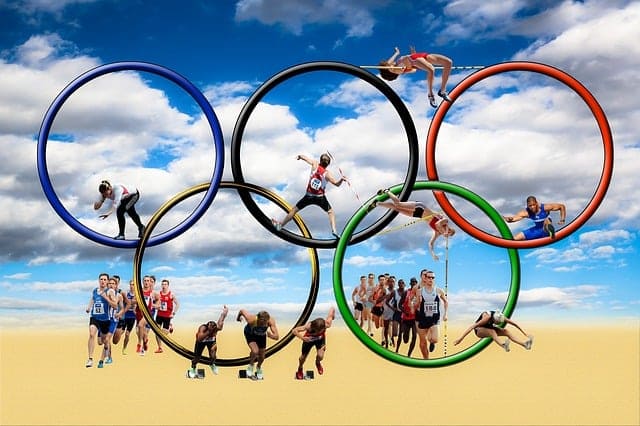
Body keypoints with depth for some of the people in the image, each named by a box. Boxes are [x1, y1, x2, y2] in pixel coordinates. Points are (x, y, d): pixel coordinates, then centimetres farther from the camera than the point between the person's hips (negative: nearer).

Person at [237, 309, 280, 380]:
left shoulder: (271, 321, -37)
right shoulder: (251, 319, -42)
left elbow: (276, 337, -37)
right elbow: (242, 310, -22)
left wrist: (269, 335, -50)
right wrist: (238, 317, -2)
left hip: (261, 335, 3)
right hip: (250, 333, -3)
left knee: (261, 357, 11)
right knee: (255, 351, -26)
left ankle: (258, 367, 46)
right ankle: (250, 367, 4)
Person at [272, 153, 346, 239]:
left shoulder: (315, 164, -9)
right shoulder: (327, 174, -14)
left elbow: (305, 158, 7)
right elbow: (337, 183, -24)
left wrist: (300, 156, 24)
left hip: (309, 196, 1)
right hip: (320, 197, -1)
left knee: (294, 209, 15)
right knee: (331, 212, 17)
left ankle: (280, 225, 24)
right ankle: (334, 230, -2)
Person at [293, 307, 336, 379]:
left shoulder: (327, 324, -40)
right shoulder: (308, 326, -44)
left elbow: (332, 309, -26)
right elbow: (294, 331, -38)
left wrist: (332, 316, -6)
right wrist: (302, 338, -51)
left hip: (320, 339, 1)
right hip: (309, 339, -1)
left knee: (320, 356, -17)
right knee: (303, 357, 11)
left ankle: (318, 363, 24)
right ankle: (300, 370, 47)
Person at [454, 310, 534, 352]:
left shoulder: (501, 317, -19)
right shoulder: (487, 317, -35)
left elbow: (514, 324, -9)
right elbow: (473, 326, -41)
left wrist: (525, 333, -6)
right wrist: (461, 338, -47)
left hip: (489, 328, 6)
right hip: (479, 330, -6)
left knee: (506, 331, -18)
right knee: (492, 331, -38)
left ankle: (524, 344, -29)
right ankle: (502, 345, -62)